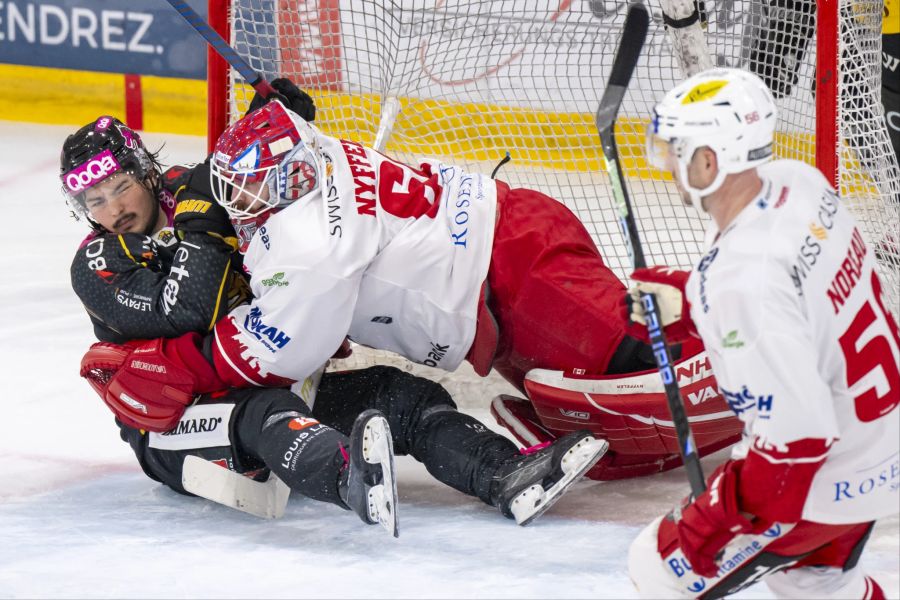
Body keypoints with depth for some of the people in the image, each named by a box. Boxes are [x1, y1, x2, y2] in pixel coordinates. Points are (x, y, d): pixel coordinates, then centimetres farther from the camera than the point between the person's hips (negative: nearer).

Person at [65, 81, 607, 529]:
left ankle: (509, 476, -34)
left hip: (264, 380, 7)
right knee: (266, 415, -39)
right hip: (174, 423, -7)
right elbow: (185, 313, -26)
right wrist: (199, 223, -24)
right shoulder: (97, 267, -9)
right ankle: (349, 477, -73)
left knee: (399, 395, -12)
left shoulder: (188, 192, 6)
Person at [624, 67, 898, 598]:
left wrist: (716, 518, -21)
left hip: (827, 477, -9)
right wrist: (687, 305, 8)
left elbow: (796, 433, -32)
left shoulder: (743, 279, -35)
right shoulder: (798, 181, -10)